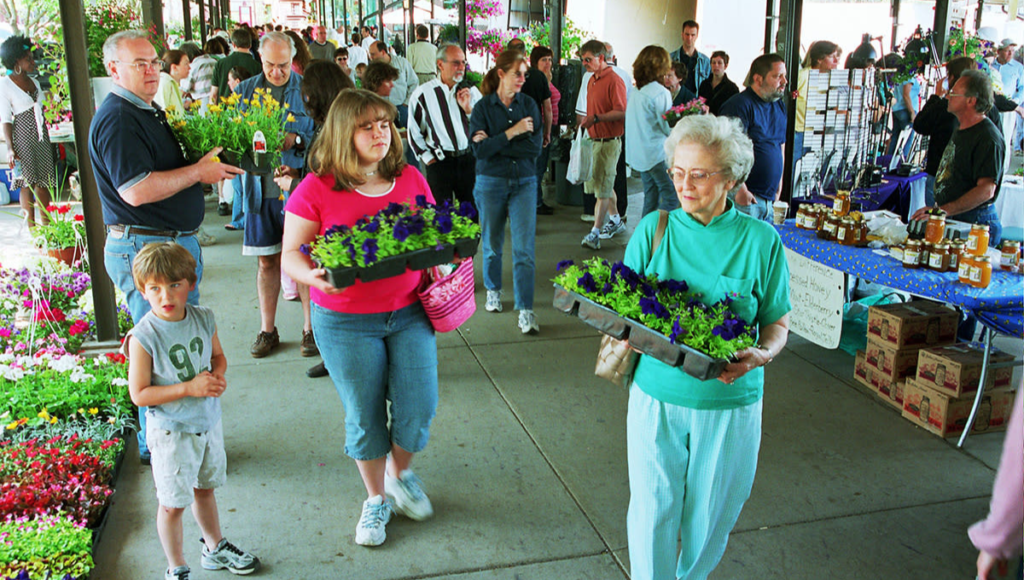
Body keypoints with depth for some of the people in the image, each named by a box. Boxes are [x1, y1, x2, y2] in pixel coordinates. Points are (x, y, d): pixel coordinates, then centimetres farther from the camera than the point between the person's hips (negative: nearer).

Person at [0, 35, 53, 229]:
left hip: (41, 135, 6)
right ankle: (32, 228, -2)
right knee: (28, 183, -6)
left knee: (44, 181, 5)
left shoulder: (34, 82, 13)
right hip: (22, 135, -6)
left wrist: (48, 140, 18)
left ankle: (46, 224, 12)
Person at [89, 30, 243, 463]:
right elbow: (136, 190, -25)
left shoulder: (148, 111, 16)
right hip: (144, 249, -11)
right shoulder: (116, 119, -16)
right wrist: (198, 170, -17)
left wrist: (205, 164, 7)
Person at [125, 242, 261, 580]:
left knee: (205, 488, 24)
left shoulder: (204, 320, -6)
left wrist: (217, 377, -11)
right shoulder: (144, 337, -21)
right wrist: (189, 388, -24)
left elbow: (218, 356, 11)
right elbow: (139, 394, -18)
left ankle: (215, 548, 45)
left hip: (208, 422, 5)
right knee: (172, 503, 8)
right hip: (171, 432, -5)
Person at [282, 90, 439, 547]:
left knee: (418, 407, 1)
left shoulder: (411, 180, 3)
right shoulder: (316, 190, -8)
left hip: (409, 312, 3)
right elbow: (291, 255, -6)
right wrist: (315, 275, -28)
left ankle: (401, 473, 35)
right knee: (364, 416, 6)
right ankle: (376, 498, 31)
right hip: (345, 322, -3)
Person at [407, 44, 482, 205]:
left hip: (469, 160, 3)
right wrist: (427, 158, 0)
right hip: (440, 162, -2)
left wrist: (468, 109, -8)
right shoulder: (423, 94, -3)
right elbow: (414, 132, 3)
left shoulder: (471, 91, 5)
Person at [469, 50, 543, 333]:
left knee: (524, 248, -7)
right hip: (491, 182, -1)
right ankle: (493, 291, 37)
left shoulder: (529, 105, 3)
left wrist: (494, 143, -12)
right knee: (492, 243, 13)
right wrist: (512, 133, -19)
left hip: (524, 182, 1)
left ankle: (526, 310, -4)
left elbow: (536, 146, -8)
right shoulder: (483, 107, -3)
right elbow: (479, 150, -14)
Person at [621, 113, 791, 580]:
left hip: (730, 401, 0)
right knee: (652, 508, 8)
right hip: (656, 394, 0)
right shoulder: (653, 229, -2)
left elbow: (778, 321, 1)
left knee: (709, 514, 15)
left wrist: (761, 355, -20)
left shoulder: (760, 240, -5)